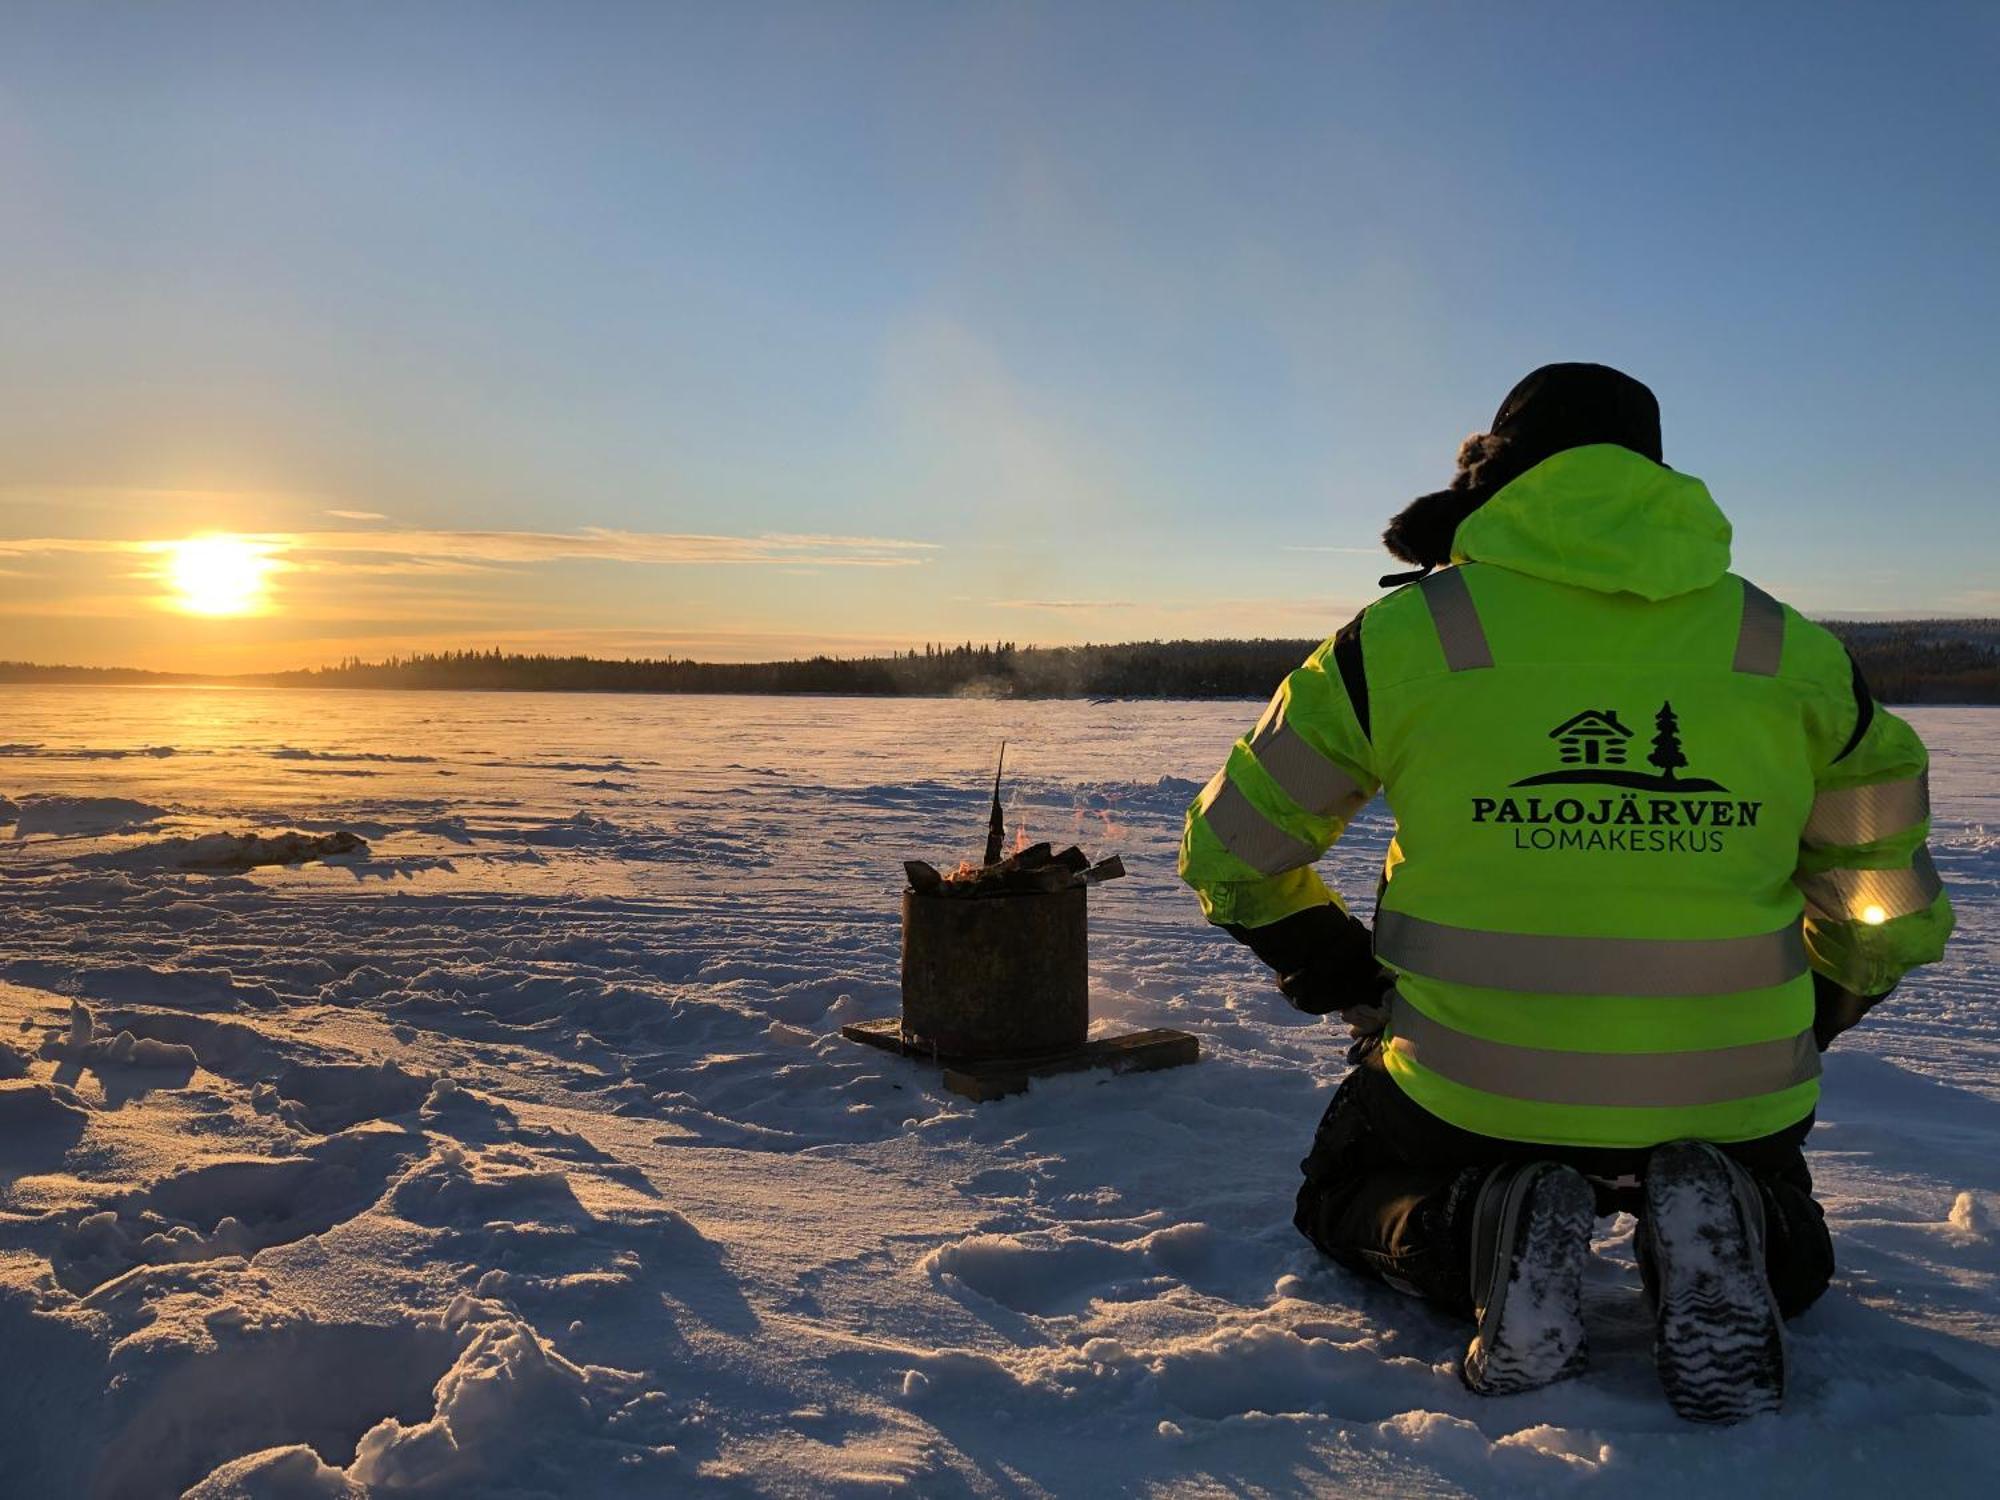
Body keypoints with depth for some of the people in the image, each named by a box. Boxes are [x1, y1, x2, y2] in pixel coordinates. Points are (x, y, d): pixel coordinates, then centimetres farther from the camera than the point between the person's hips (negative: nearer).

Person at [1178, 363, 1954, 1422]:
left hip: (1470, 1090, -2)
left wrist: (1348, 982, 19)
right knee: (1786, 1252, 36)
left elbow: (1234, 850, 5)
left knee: (1344, 1204, 30)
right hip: (1732, 1099, 3)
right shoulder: (1791, 652, 5)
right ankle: (1711, 1239, -2)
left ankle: (1476, 1234, -5)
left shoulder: (1402, 635, -3)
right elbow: (1891, 910, 14)